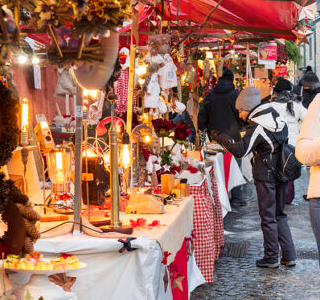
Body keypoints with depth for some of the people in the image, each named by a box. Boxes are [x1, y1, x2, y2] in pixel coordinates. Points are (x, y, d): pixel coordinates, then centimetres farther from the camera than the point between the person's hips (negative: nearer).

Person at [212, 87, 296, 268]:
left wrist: (221, 137, -14)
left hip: (266, 177, -8)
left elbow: (241, 150, -23)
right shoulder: (277, 117, 7)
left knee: (268, 217, 3)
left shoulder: (257, 127, -18)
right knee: (279, 214, 16)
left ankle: (271, 258, 12)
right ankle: (289, 256, 15)